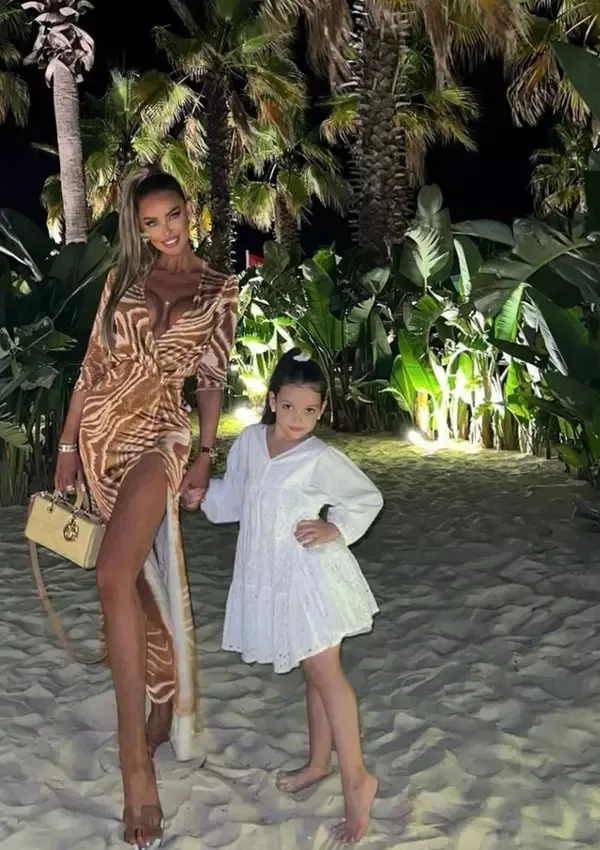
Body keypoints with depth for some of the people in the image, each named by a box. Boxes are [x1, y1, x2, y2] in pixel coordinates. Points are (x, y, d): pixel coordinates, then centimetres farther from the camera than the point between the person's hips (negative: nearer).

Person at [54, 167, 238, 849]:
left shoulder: (218, 290, 6)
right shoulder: (123, 277, 10)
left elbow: (212, 380, 4)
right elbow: (92, 364, 9)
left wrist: (203, 460, -3)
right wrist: (68, 445, 7)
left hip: (157, 433, -4)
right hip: (101, 430, 4)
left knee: (116, 575, -22)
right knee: (140, 577, 11)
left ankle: (135, 755, -18)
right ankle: (161, 708, 29)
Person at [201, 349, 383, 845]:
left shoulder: (321, 459, -14)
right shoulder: (248, 442, 2)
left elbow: (368, 498, -4)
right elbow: (232, 501, 14)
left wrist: (334, 531, -15)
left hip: (308, 576, -6)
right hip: (268, 576, 6)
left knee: (325, 673, -5)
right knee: (315, 673, 18)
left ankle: (356, 779, 2)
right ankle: (319, 763, 31)